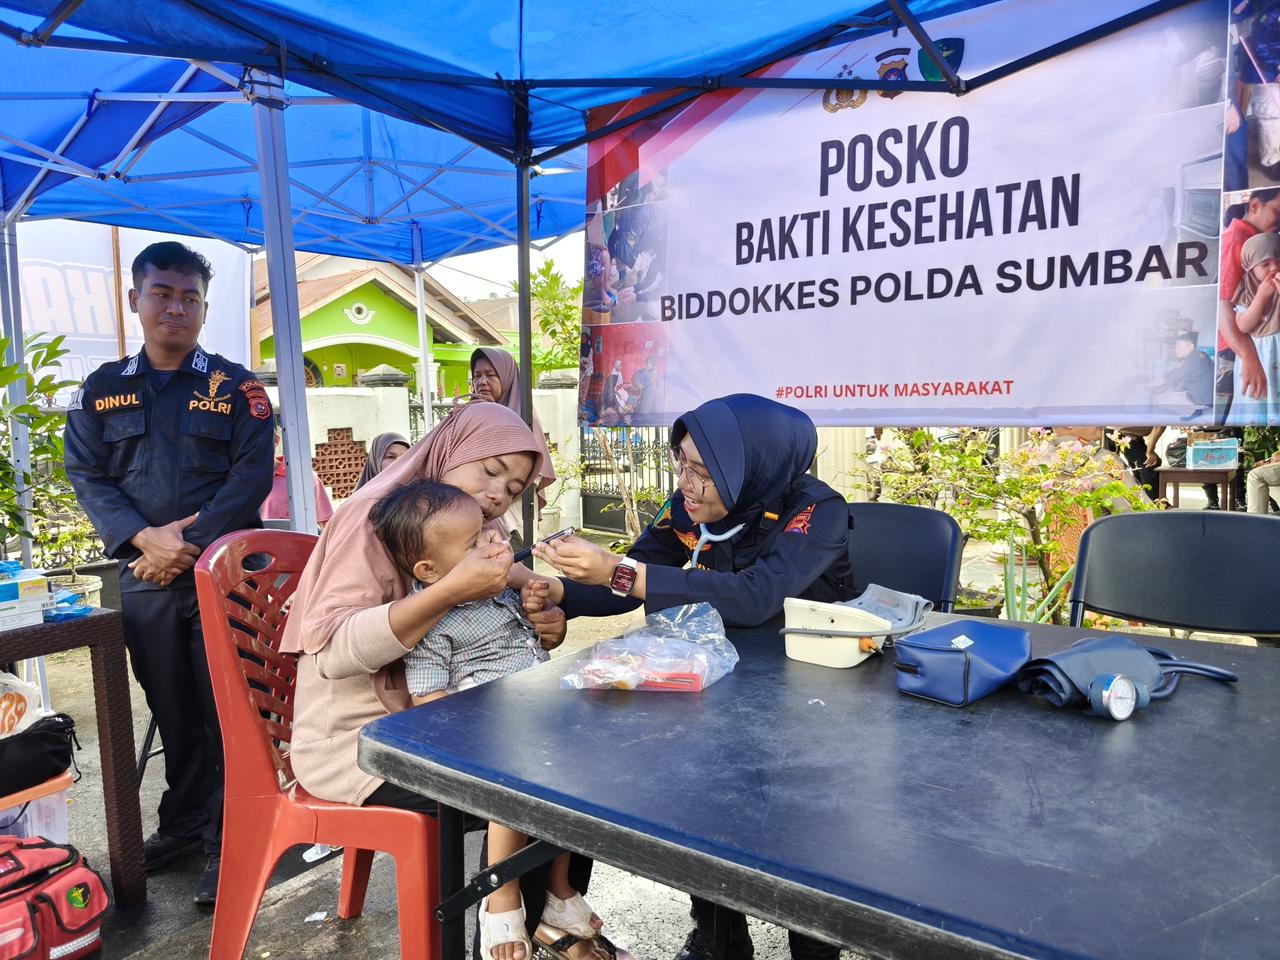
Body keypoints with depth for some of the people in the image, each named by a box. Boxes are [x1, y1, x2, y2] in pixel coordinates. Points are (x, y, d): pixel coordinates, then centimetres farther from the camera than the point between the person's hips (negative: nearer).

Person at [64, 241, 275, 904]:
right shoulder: (102, 389, 11)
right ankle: (183, 822, 32)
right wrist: (145, 537, -12)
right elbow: (85, 476, 4)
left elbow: (252, 476, -6)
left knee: (226, 712, 0)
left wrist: (188, 545, -15)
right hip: (145, 578, 3)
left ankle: (228, 841, 11)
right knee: (172, 709, 15)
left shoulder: (235, 387, 2)